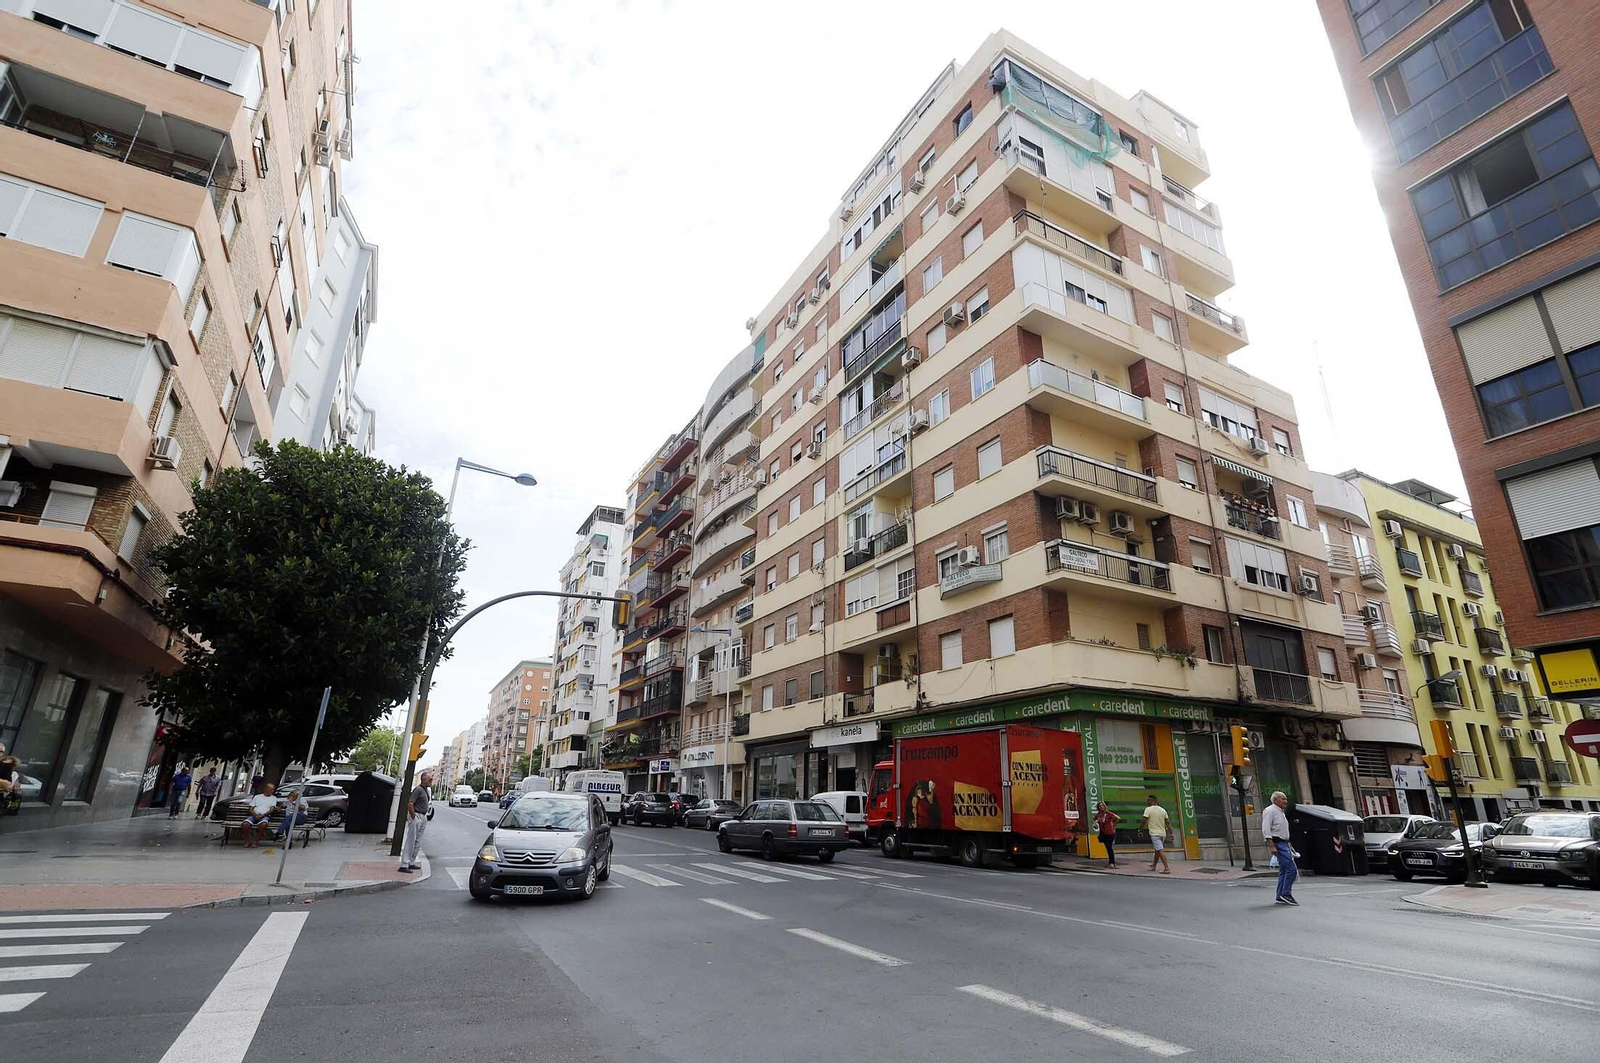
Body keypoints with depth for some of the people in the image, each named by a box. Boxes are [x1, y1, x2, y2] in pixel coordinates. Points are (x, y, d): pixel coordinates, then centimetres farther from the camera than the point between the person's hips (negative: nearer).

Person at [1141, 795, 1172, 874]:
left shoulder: (1148, 809, -9)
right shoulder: (1163, 810, 8)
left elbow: (1144, 821, -11)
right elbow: (1168, 822, 8)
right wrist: (1171, 832, 14)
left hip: (1154, 834, -7)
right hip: (1163, 833, 7)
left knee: (1160, 850, -10)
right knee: (1157, 850, 19)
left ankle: (1167, 868, -18)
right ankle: (1153, 866, 33)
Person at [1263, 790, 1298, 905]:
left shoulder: (1281, 812, 20)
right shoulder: (1270, 811, -10)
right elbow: (1266, 830, -18)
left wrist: (1289, 845, 21)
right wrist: (1271, 846, -25)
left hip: (1284, 844, 10)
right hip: (1277, 844, -10)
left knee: (1284, 870, 10)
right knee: (1292, 869, -15)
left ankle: (1281, 897, 14)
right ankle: (1286, 894, -8)